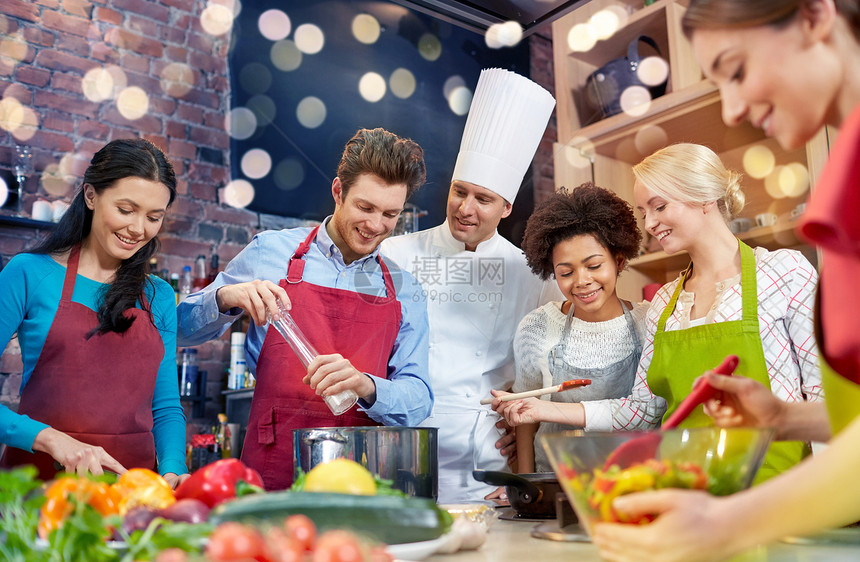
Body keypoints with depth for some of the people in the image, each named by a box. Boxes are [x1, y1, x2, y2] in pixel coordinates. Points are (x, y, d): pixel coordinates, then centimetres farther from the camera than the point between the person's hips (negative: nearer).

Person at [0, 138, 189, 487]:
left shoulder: (159, 298, 11)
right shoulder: (29, 274, 0)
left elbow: (166, 407, 10)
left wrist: (173, 470, -6)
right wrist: (49, 438, -16)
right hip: (39, 478, -2)